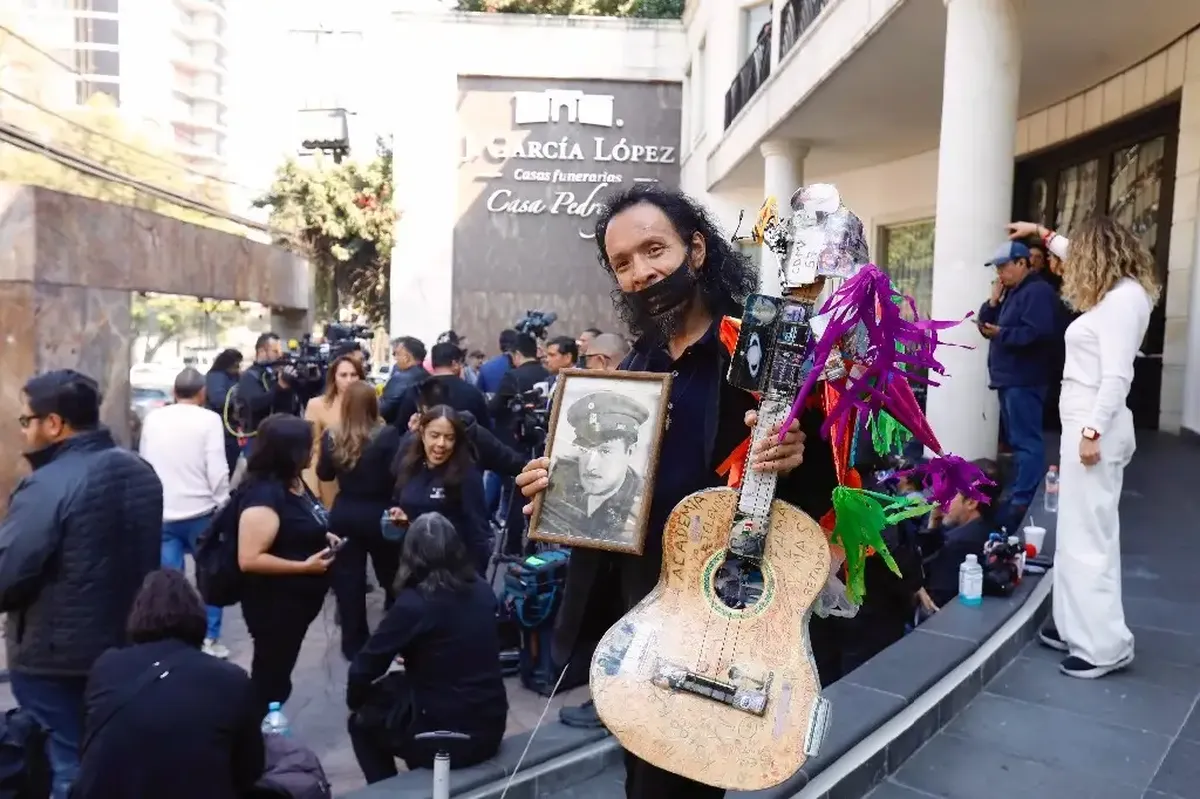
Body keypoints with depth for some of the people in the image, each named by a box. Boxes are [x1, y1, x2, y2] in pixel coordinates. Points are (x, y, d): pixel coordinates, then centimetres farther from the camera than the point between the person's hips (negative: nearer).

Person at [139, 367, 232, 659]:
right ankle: (210, 639, 14)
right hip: (199, 511, -3)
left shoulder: (153, 419, 5)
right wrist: (223, 504, -3)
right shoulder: (209, 419, -10)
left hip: (161, 514, 4)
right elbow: (217, 470, -14)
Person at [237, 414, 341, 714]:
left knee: (278, 671, 23)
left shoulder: (295, 481, 3)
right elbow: (249, 559, -30)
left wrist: (323, 538, 3)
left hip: (298, 599, 9)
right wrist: (304, 566, -26)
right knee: (270, 673, 8)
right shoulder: (263, 494, -26)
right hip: (274, 603, -9)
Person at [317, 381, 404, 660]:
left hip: (344, 515, 3)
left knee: (348, 580, 11)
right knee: (392, 577, 16)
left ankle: (354, 643, 21)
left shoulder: (331, 437, -4)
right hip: (379, 515, -2)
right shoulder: (387, 435, -17)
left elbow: (324, 474, 8)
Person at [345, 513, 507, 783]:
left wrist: (355, 702, 12)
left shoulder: (413, 604, -17)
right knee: (399, 685, 30)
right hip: (491, 728, 6)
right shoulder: (483, 591, 1)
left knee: (362, 720, 20)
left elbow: (364, 668, -9)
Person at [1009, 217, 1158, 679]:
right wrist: (1043, 234, 43)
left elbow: (1117, 375, -21)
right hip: (1086, 420, 10)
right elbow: (1080, 260, 36)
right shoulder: (1122, 291, 15)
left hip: (1093, 423, -10)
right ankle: (1079, 627, 21)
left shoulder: (1123, 298, -14)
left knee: (1088, 534, -7)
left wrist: (1093, 431, -21)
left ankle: (1104, 645, 0)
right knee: (1081, 530, 13)